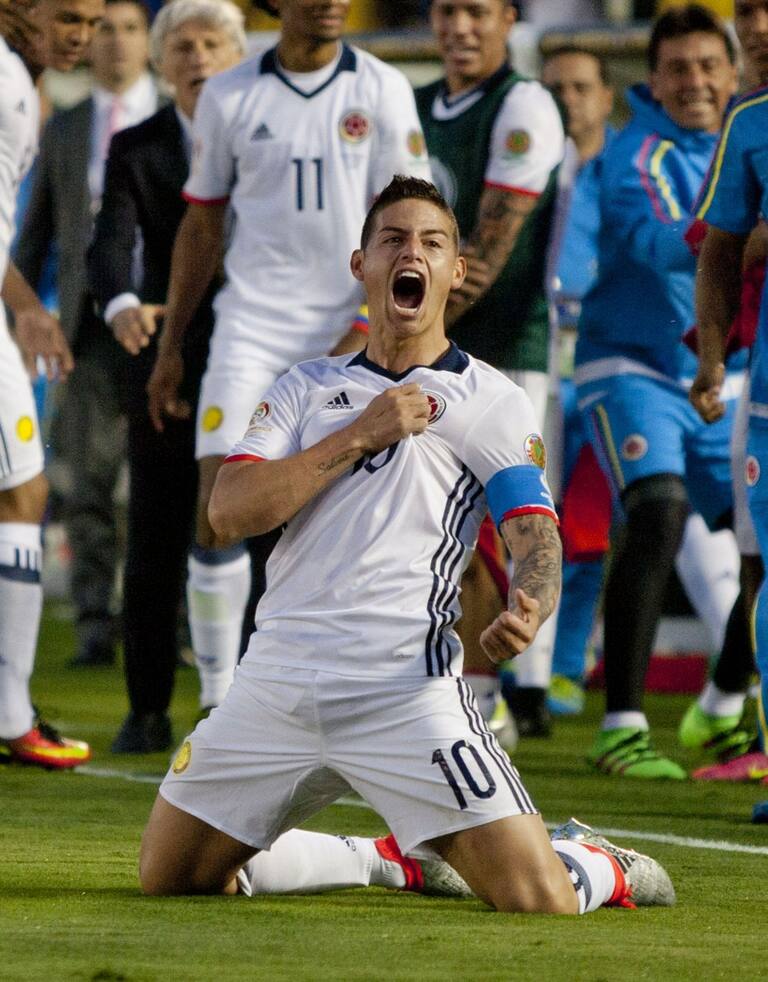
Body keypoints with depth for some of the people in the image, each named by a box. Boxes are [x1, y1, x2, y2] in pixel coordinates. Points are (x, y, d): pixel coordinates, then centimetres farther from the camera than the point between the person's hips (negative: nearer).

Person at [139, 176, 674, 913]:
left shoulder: (492, 402, 7)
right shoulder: (307, 387, 15)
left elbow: (536, 540, -4)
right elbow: (229, 513, 1)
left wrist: (525, 613, -27)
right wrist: (362, 435, -6)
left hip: (404, 687, -4)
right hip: (276, 679, 4)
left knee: (538, 900, -17)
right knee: (168, 877, 8)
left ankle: (597, 867, 22)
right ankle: (398, 855, 25)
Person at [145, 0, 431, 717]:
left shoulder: (382, 92, 0)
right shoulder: (230, 98, 5)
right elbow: (201, 227, 13)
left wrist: (365, 334, -12)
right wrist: (170, 348, 13)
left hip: (352, 331, -1)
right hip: (251, 327, 1)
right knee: (218, 509, -10)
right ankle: (218, 698, -3)